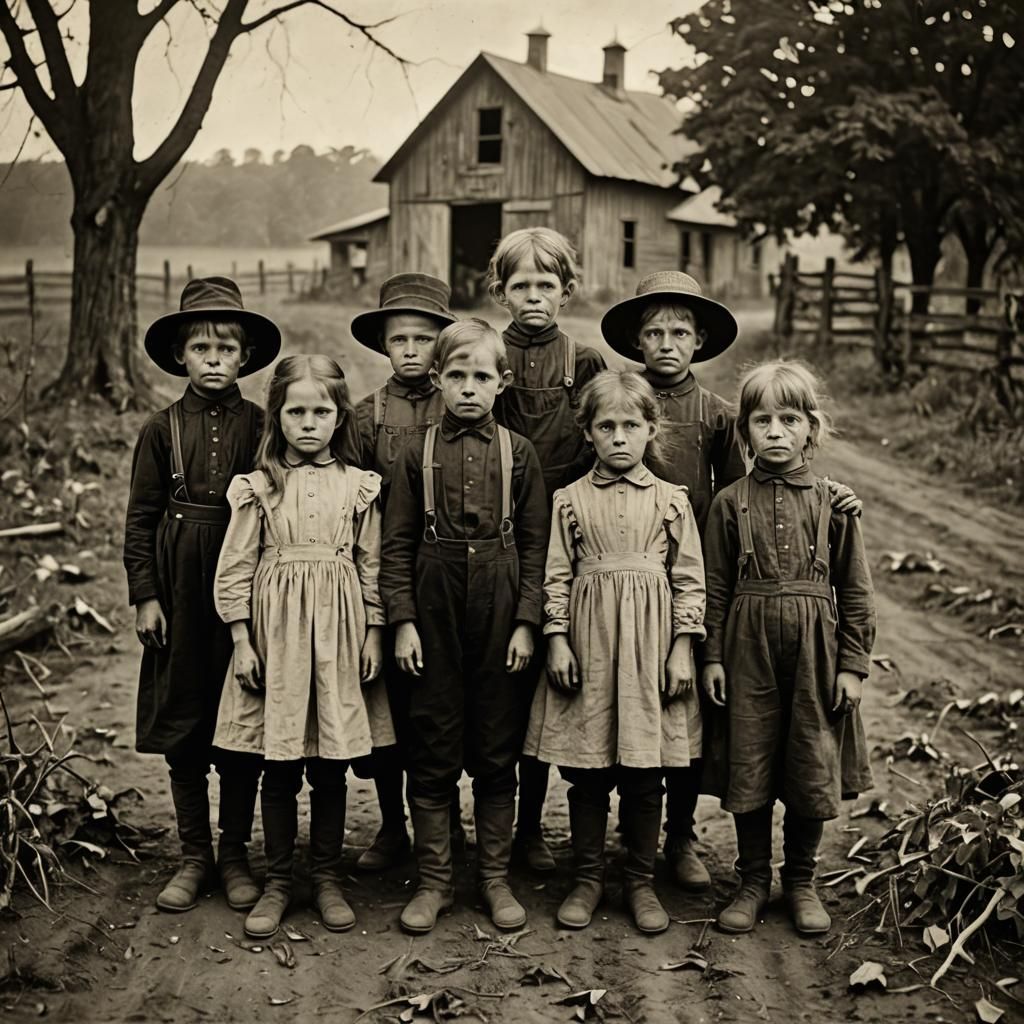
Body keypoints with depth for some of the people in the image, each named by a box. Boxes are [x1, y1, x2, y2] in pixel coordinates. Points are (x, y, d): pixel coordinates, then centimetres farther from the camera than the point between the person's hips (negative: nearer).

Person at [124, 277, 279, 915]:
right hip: (181, 591, 1)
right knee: (182, 726, 8)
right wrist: (144, 594, -2)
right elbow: (140, 518, 4)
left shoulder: (262, 427, 1)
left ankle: (235, 853, 21)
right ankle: (195, 855, 22)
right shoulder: (162, 429, 3)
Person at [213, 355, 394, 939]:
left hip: (338, 631, 1)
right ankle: (278, 881, 20)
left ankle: (327, 879, 22)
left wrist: (373, 635, 3)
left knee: (331, 769, 8)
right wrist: (242, 641, -2)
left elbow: (372, 567, 7)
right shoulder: (259, 487, 1)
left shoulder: (359, 486, 4)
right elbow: (235, 571, 2)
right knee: (279, 768, 6)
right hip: (275, 631, 0)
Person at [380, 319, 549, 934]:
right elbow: (397, 545, 3)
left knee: (498, 753, 8)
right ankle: (434, 881, 17)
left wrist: (527, 622, -4)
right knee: (432, 753, 5)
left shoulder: (519, 454, 3)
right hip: (434, 608, 0)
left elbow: (535, 544, 2)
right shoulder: (418, 454, 3)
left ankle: (496, 878, 20)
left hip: (499, 607, 0)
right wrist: (403, 620, -4)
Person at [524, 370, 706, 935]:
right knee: (585, 772, 7)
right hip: (586, 640, 0)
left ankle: (641, 881, 21)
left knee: (645, 775, 6)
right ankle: (588, 877, 21)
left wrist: (682, 649, -2)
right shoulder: (570, 499, 4)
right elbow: (556, 576, 4)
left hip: (649, 643, 0)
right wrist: (557, 639, -4)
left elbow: (689, 578, 4)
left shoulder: (671, 500, 4)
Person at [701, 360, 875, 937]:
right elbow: (717, 586, 4)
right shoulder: (731, 503, 1)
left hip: (814, 648, 0)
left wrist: (854, 664, -1)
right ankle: (754, 882, 24)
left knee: (812, 769, 7)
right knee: (748, 766, 6)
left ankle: (802, 883, 26)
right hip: (749, 645, 0)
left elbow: (855, 589, 3)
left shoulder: (833, 504, 1)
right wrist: (713, 656, 0)